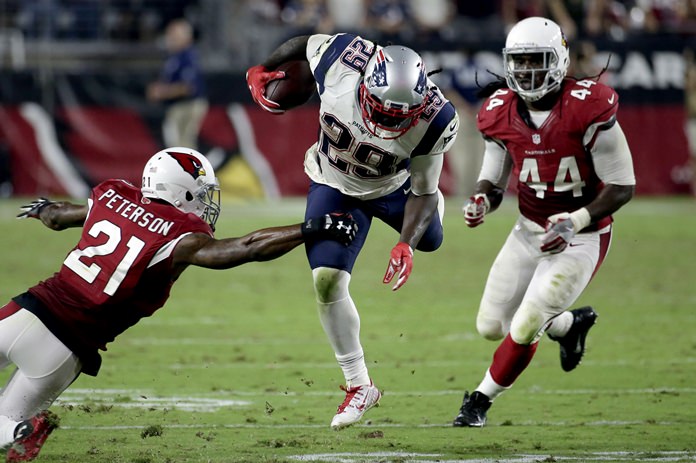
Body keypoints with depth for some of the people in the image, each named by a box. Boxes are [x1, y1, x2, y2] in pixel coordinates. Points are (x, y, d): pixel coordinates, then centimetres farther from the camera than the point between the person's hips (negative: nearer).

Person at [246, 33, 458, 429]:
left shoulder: (433, 119, -38)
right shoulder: (342, 60, -39)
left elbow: (422, 191, -24)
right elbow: (306, 42, -13)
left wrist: (407, 244, -35)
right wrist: (261, 69, -9)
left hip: (394, 187, 0)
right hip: (334, 186, 0)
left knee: (428, 241, 29)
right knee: (328, 281, -13)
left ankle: (438, 203, 69)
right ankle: (360, 386, 3)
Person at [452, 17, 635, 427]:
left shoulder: (588, 110, -23)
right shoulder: (501, 113, -6)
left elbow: (623, 186, -18)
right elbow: (493, 182, 6)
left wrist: (576, 222, -29)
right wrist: (482, 202, -18)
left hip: (581, 237, -6)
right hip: (529, 232, 6)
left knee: (524, 329, -14)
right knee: (492, 326, 8)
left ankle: (480, 401, 12)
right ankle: (570, 324, 37)